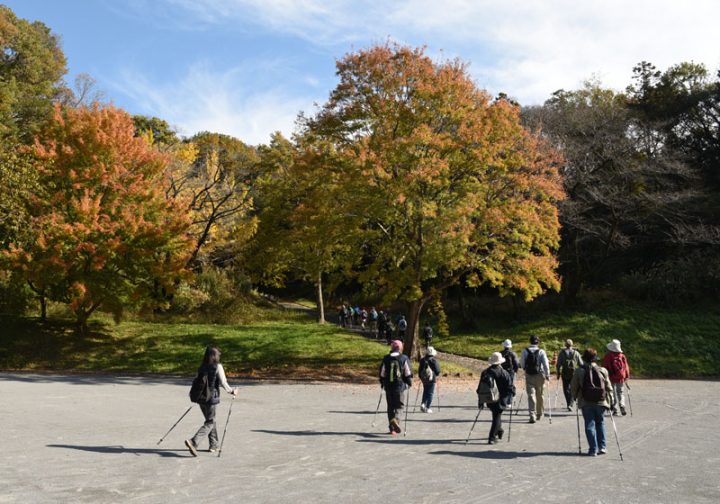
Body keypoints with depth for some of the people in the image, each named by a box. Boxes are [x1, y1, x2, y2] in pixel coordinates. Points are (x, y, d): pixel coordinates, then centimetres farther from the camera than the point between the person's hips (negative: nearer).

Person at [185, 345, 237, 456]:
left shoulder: (201, 367, 5)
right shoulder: (218, 367, -11)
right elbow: (223, 383, -12)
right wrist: (232, 391, 4)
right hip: (212, 399, -6)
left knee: (211, 421, 20)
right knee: (209, 423, 2)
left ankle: (214, 445, 27)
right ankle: (193, 442, -15)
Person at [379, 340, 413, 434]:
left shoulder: (386, 358, 3)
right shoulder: (404, 358, -3)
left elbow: (382, 373, 7)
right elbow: (408, 373, -2)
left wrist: (382, 383, 19)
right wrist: (409, 383, 10)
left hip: (388, 387, 2)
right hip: (399, 386, -2)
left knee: (390, 406, 11)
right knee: (399, 405, 6)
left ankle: (392, 428, 11)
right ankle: (396, 419, -23)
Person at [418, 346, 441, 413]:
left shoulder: (422, 360, 1)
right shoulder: (433, 360, -13)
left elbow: (419, 370, 7)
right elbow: (437, 370, -9)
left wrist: (421, 377, 19)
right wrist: (437, 375, 12)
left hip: (424, 379, 4)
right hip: (432, 379, -4)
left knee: (425, 392, 19)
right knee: (430, 393, 3)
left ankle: (423, 404, 1)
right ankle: (427, 408, 2)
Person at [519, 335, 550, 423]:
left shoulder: (525, 351, -2)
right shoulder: (541, 351, -7)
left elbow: (522, 364, 6)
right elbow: (546, 364, -10)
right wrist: (547, 375, 0)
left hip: (529, 376, 0)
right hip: (539, 376, 0)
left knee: (531, 395, -2)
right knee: (540, 395, 15)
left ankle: (532, 415, -14)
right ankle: (540, 414, 28)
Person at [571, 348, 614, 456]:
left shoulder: (579, 371, -4)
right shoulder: (602, 370, 1)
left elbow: (573, 387, 2)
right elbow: (608, 387, 4)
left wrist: (575, 397, 19)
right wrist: (610, 401, 13)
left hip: (586, 403, -2)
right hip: (600, 402, 2)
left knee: (589, 425, 4)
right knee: (600, 423, 17)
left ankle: (593, 449, 2)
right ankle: (601, 447, 14)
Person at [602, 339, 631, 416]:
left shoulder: (607, 357, -10)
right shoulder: (622, 356, 0)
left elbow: (604, 368, -7)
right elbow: (626, 367, 5)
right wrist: (626, 376, 16)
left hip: (611, 379, -2)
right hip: (621, 378, 3)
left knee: (613, 394, 7)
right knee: (621, 393, 14)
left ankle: (614, 409, 3)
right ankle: (622, 406, -6)